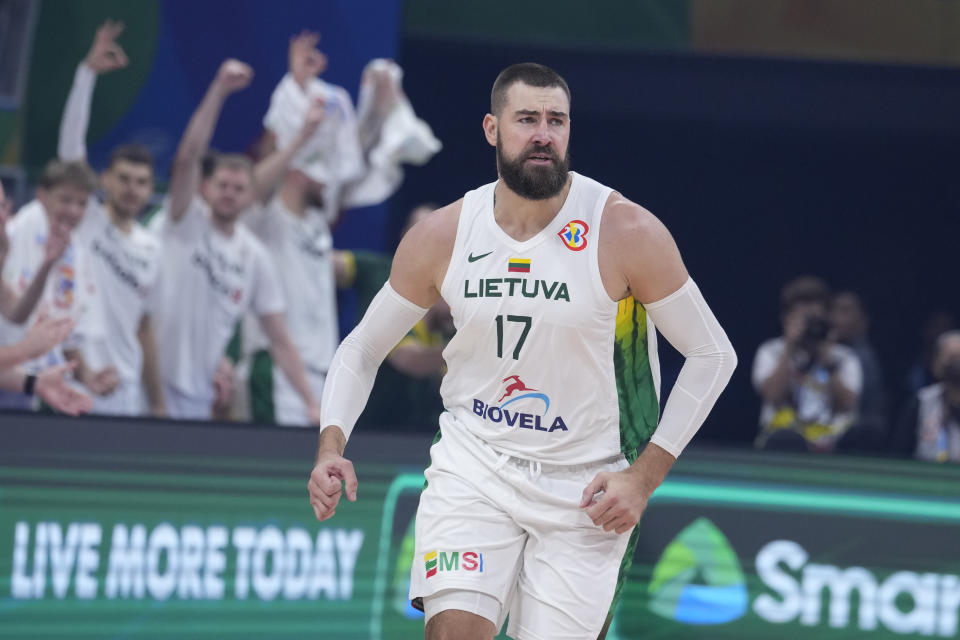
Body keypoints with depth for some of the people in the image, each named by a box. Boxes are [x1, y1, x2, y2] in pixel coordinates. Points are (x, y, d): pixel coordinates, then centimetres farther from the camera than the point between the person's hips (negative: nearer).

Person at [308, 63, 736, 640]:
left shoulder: (627, 233, -12)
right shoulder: (442, 236, -4)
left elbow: (713, 354, -4)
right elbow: (362, 349, 9)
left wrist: (643, 478, -10)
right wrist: (332, 444, -9)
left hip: (586, 487, -1)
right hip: (472, 465, 1)